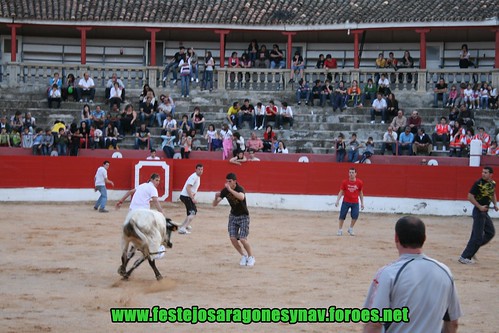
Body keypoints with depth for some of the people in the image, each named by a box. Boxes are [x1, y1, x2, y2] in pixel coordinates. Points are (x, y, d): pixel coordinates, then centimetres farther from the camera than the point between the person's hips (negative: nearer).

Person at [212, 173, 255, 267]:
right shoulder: (225, 191, -10)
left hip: (243, 216, -5)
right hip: (233, 216, 5)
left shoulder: (240, 189, -24)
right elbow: (215, 204, -11)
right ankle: (244, 256, 15)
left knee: (242, 239, -13)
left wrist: (230, 189, -50)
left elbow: (241, 197, -49)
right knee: (233, 238, -6)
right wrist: (216, 197, -32)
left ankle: (251, 257, 8)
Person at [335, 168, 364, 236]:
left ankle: (351, 229, 10)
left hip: (355, 203, 0)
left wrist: (362, 203, 6)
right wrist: (337, 201, -10)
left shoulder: (359, 182, -4)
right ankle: (340, 230, 12)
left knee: (355, 216, -13)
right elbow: (341, 192, -1)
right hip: (346, 202, 0)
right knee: (342, 216, -3)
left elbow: (361, 193, 6)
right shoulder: (345, 182, -6)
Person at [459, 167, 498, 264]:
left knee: (491, 232, 14)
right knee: (477, 236, -9)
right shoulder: (478, 183, -16)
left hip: (485, 212, 8)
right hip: (479, 211, -8)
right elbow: (470, 196, -16)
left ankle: (472, 249, 19)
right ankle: (464, 257, -3)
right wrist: (480, 207, -20)